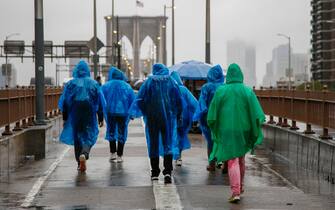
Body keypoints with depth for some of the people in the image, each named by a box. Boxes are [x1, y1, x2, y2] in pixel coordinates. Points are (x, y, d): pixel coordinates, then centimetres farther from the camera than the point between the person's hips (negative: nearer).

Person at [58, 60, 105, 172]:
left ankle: (80, 163, 14)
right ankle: (84, 155, -27)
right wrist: (101, 117, 7)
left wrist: (65, 117, 7)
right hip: (89, 114, -1)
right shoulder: (94, 84, 2)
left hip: (75, 113, 1)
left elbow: (64, 101, 1)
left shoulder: (71, 83, 1)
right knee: (89, 136, 2)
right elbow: (100, 102, 2)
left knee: (77, 137, 12)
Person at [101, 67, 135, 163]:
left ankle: (112, 154, 10)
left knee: (111, 132, 15)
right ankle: (119, 156, 4)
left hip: (110, 112, 0)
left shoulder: (106, 86, -1)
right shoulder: (127, 87, 2)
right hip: (123, 112, 0)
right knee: (121, 133, 7)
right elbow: (133, 101, 4)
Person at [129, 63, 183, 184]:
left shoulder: (149, 82, -1)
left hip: (152, 117, -1)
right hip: (168, 116, 1)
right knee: (168, 143, 1)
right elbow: (179, 101, 6)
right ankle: (167, 171, -16)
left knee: (153, 144, 8)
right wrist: (178, 116, 13)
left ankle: (155, 173, 12)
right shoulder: (171, 82, 4)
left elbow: (140, 99, -4)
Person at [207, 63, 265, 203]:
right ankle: (240, 186, 35)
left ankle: (235, 192, -16)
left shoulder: (221, 91, -4)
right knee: (241, 157, 22)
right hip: (243, 129, 2)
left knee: (233, 160, -3)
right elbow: (256, 113, -9)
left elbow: (212, 114, -1)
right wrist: (256, 131, -5)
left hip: (227, 130, -2)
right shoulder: (248, 91, -3)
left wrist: (214, 127, 13)